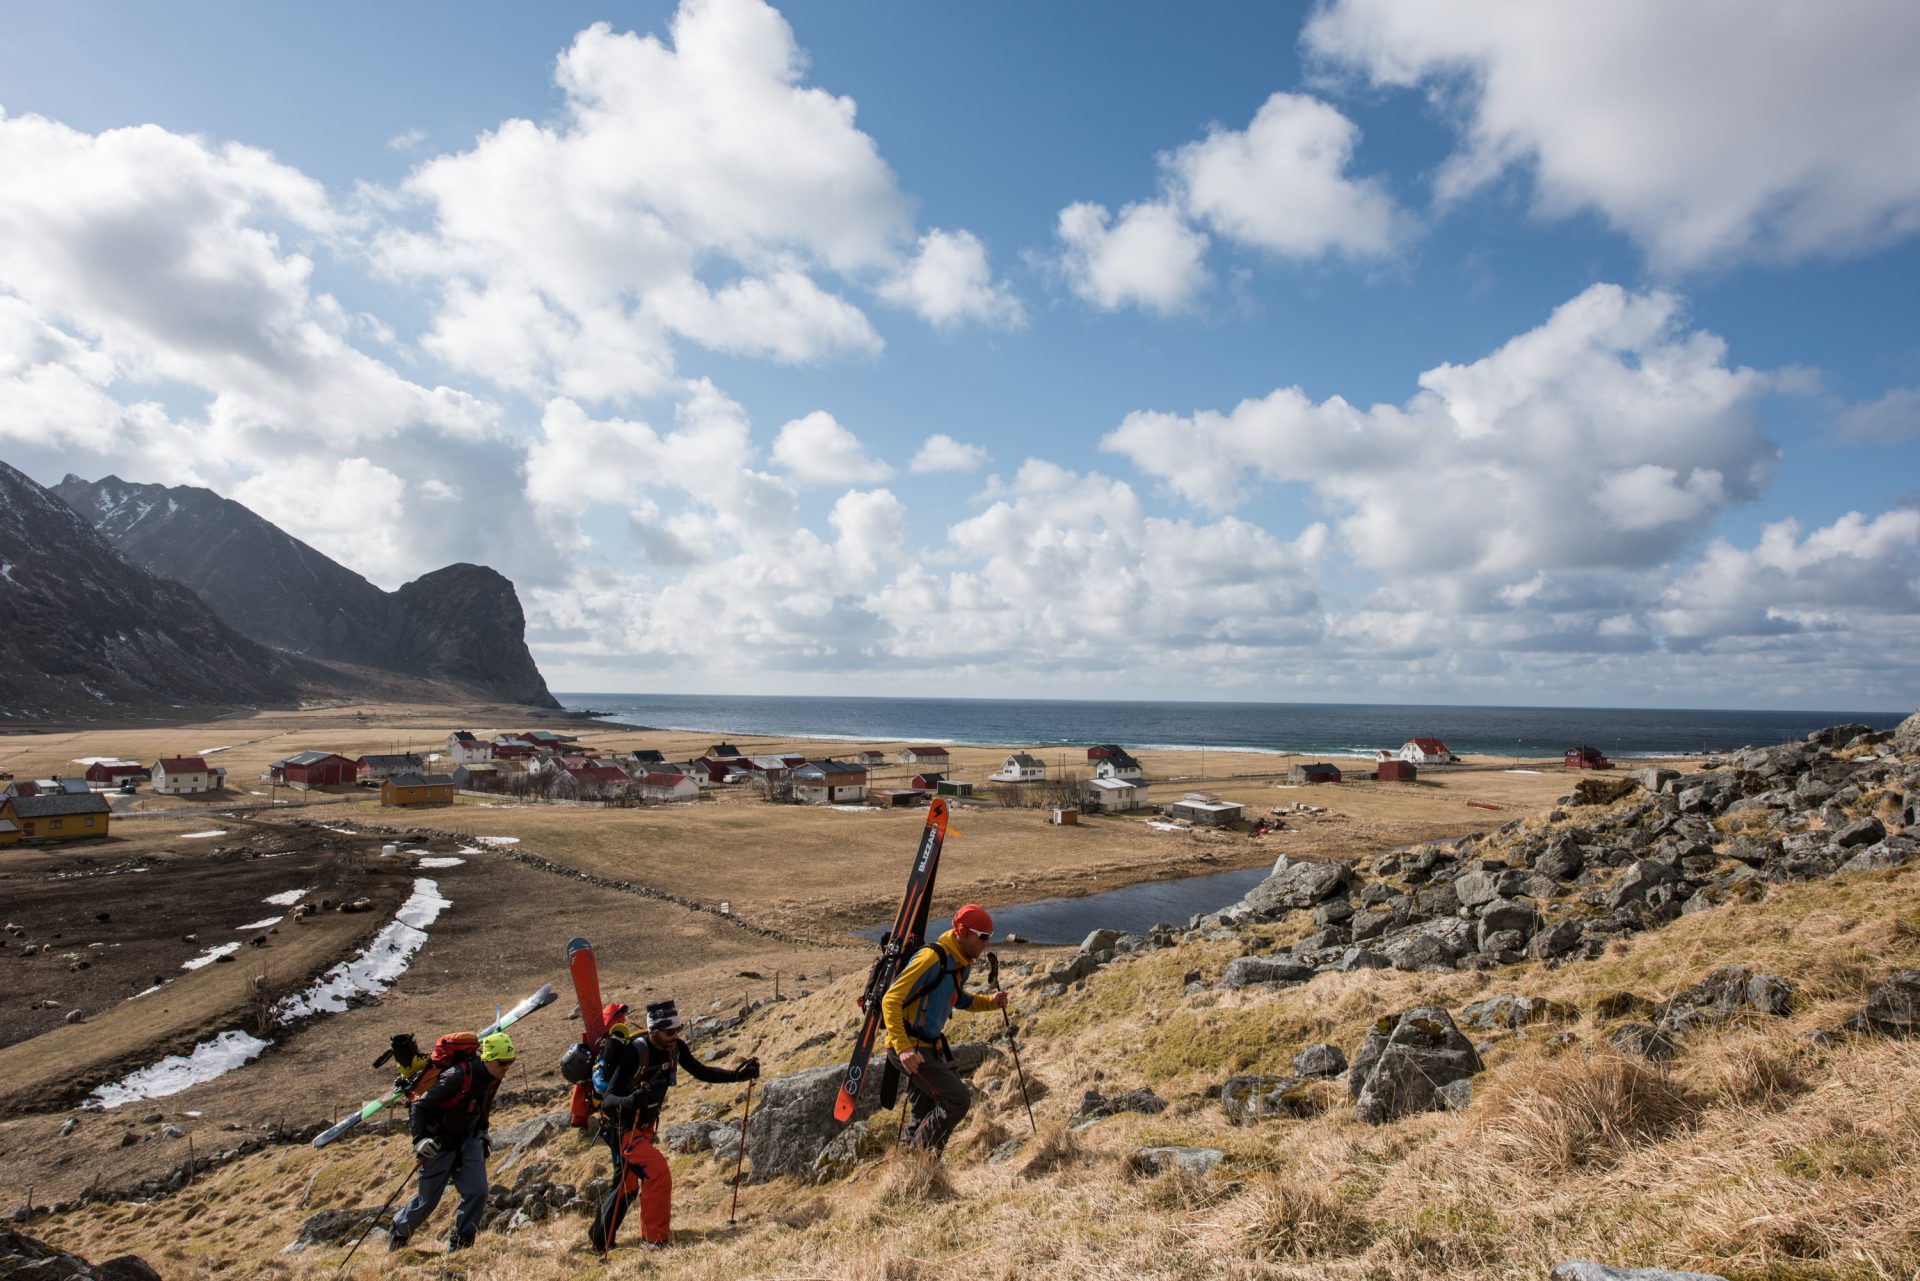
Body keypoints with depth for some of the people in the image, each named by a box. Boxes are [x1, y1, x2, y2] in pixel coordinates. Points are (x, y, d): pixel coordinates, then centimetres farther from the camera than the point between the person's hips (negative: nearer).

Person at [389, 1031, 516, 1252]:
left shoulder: (492, 1078, -7)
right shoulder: (457, 1077, -31)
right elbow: (418, 1107, -24)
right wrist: (420, 1140, -33)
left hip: (468, 1139, 6)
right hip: (439, 1143, -5)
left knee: (477, 1192, -9)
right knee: (428, 1199, 8)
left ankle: (460, 1243, 9)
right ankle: (397, 1234, 38)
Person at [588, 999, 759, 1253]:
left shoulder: (674, 1047, -9)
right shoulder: (635, 1053, -31)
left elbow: (701, 1072, 2)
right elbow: (608, 1098, -33)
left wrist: (738, 1075, -10)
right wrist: (630, 1101, -55)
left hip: (644, 1125, 8)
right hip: (622, 1128, -8)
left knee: (627, 1184, 19)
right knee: (658, 1173, -16)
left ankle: (600, 1240, 38)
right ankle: (654, 1237, 0)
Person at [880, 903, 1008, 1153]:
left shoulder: (961, 963, 7)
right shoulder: (932, 958, -23)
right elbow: (890, 1001, -26)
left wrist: (990, 1002, 9)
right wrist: (903, 1048, -33)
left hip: (930, 1048, 10)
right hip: (911, 1049, -10)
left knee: (929, 1113, 18)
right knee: (958, 1099, -13)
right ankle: (920, 1157, 2)